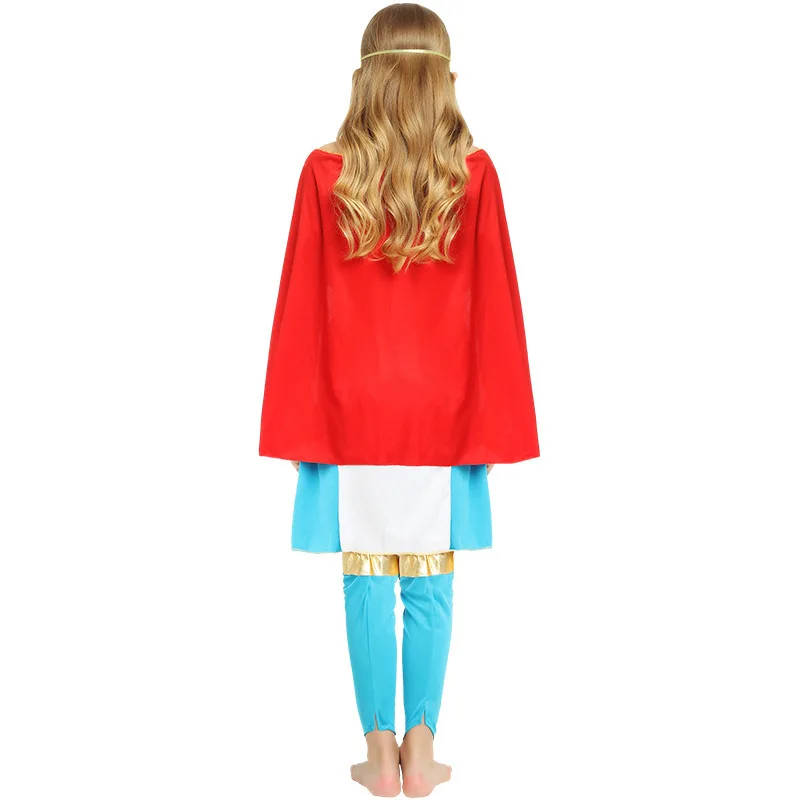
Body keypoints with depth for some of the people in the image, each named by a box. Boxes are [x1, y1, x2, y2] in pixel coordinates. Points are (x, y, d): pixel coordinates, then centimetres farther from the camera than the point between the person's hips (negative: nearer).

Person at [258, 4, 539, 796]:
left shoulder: (325, 173, -5)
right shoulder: (474, 175, -4)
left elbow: (301, 308, -3)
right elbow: (493, 308, -3)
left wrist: (300, 425, 4)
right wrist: (492, 424, 4)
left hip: (352, 412, 0)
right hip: (443, 415, 1)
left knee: (367, 583, 8)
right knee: (429, 586, 9)